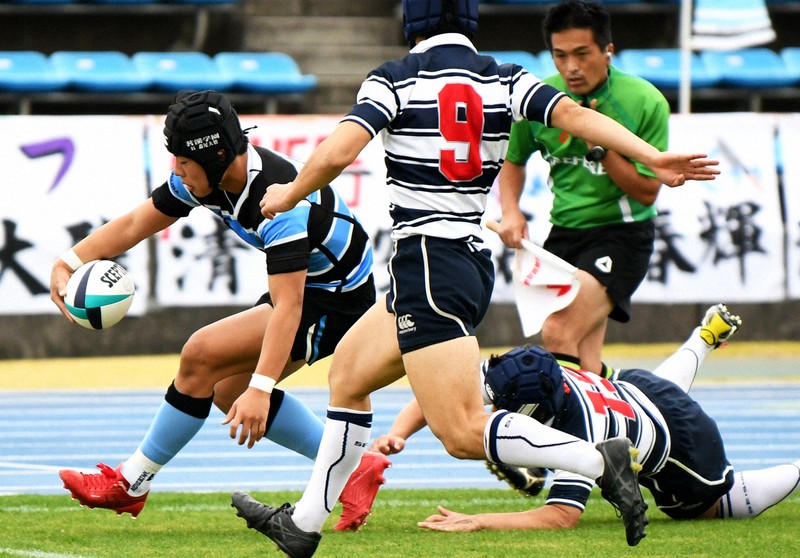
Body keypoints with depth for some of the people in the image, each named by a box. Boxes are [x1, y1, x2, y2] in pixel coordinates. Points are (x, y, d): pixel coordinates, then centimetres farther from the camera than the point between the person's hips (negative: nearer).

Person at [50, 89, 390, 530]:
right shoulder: (202, 176, -7)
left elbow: (287, 307, -37)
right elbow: (135, 224, 2)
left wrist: (260, 389, -44)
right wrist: (68, 263, -12)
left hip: (336, 300, -10)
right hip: (303, 285, 10)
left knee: (202, 355, -17)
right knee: (228, 390, 9)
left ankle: (132, 485, -6)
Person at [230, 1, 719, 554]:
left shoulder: (394, 80, -6)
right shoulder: (504, 80, 6)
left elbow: (335, 154, -16)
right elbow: (575, 115, -9)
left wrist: (289, 195, 3)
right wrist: (652, 157, -16)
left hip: (428, 266, -8)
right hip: (474, 261, 8)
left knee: (463, 432, -14)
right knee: (347, 373, 23)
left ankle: (601, 461, -28)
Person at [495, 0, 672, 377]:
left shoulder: (645, 102, -14)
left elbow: (646, 191, -10)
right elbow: (513, 160, 16)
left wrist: (600, 148, -21)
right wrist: (511, 211, -2)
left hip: (621, 235, -5)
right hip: (564, 232, 5)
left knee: (558, 334, -23)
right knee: (584, 361, 3)